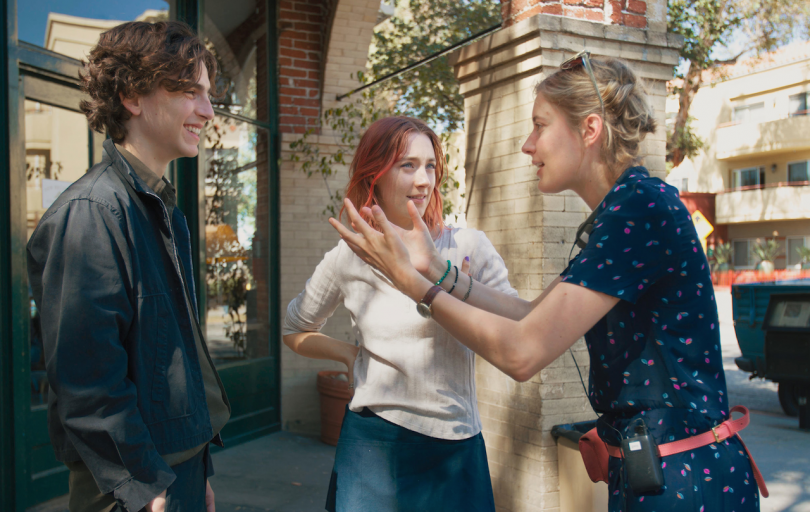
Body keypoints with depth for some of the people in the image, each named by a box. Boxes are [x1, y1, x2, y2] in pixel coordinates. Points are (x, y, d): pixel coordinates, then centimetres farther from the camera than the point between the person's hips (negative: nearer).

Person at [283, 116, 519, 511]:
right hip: (371, 445, 1)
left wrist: (450, 280, -25)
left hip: (455, 448, 0)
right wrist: (351, 355, 2)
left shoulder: (469, 248, -5)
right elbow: (294, 330, 17)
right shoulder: (347, 260, 0)